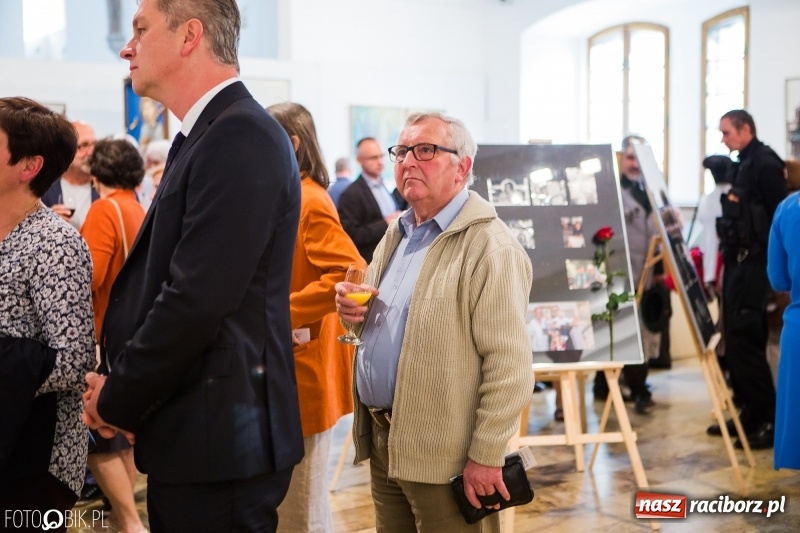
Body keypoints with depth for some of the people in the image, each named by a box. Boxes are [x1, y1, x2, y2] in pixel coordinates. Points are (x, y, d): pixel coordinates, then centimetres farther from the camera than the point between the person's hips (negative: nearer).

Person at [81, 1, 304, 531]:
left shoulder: (242, 138, -17)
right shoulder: (205, 136, 12)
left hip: (219, 443, -9)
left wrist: (118, 400, -10)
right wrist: (121, 390, 2)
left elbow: (198, 299, -23)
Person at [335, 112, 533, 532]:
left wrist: (485, 456, -19)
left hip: (444, 454, -8)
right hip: (381, 438, 8)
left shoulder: (489, 246, -16)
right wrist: (354, 309, 0)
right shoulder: (396, 234, 12)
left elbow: (509, 365, -19)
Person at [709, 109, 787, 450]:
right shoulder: (742, 165, 16)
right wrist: (729, 252, 10)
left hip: (754, 262, -10)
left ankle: (768, 421, -3)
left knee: (744, 339, -10)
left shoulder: (766, 163, -12)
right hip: (738, 260, 10)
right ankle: (750, 414, 20)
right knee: (735, 339, 12)